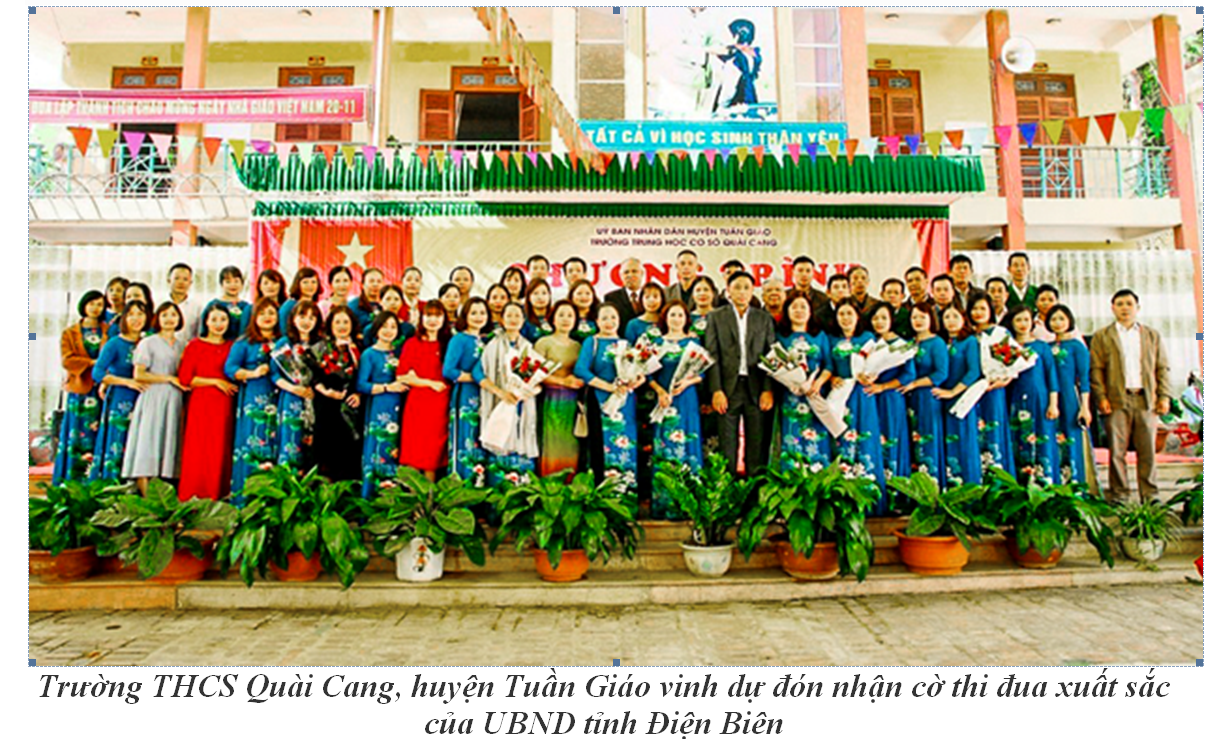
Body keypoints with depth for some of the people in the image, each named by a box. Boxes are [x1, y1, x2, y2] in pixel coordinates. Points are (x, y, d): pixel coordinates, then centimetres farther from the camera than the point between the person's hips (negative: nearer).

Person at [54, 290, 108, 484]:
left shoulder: (109, 331, 13)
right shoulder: (70, 333, 13)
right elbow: (67, 360, 0)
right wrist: (93, 363, -12)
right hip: (80, 389, 0)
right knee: (77, 436, -3)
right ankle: (72, 482, 0)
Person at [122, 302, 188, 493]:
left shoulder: (182, 345, 16)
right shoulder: (148, 343, 2)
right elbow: (138, 375, -6)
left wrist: (183, 381, 2)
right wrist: (169, 378, -7)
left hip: (175, 401, 4)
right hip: (152, 400, -4)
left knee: (169, 446, 1)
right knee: (147, 444, -8)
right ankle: (145, 496, -8)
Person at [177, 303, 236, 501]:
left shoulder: (232, 347, 12)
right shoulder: (195, 345, 1)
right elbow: (184, 378, -4)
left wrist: (231, 385, 1)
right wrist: (216, 381, -9)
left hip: (225, 405, 3)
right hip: (201, 404, -3)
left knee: (222, 449, 3)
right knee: (199, 449, -3)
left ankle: (219, 493, 10)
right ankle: (196, 494, 5)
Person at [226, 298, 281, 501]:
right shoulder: (244, 343, 6)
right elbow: (229, 368, -2)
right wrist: (252, 373, -15)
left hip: (277, 400, 3)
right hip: (252, 400, -3)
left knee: (274, 444, 1)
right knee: (252, 445, -6)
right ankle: (246, 496, 0)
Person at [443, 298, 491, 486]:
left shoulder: (485, 341, 14)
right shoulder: (459, 339, -5)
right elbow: (447, 371, -15)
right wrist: (475, 377, -14)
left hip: (485, 398, 6)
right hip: (465, 398, -6)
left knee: (483, 442, 8)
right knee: (465, 443, -5)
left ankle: (481, 483, 15)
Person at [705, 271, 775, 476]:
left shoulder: (764, 318, 11)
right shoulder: (717, 317, 7)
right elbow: (712, 355, 0)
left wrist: (768, 390, -4)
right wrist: (716, 390, -8)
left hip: (756, 389, 1)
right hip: (728, 388, -1)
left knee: (756, 444, 4)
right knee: (727, 445, 3)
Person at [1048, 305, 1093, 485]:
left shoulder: (1076, 345, 0)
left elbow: (1084, 377, -3)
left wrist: (1084, 406, -9)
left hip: (1070, 400, -4)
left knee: (1071, 441, -2)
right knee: (1053, 444, 5)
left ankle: (1075, 484, 4)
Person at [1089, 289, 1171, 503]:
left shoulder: (1152, 335, 17)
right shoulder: (1101, 336, 9)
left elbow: (1162, 367, 13)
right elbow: (1096, 369, 3)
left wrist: (1164, 396, 3)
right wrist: (1101, 397, -7)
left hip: (1146, 400, 2)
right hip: (1117, 401, -2)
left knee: (1148, 451, 2)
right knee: (1117, 451, -2)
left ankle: (1150, 496, 10)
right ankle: (1119, 495, 5)